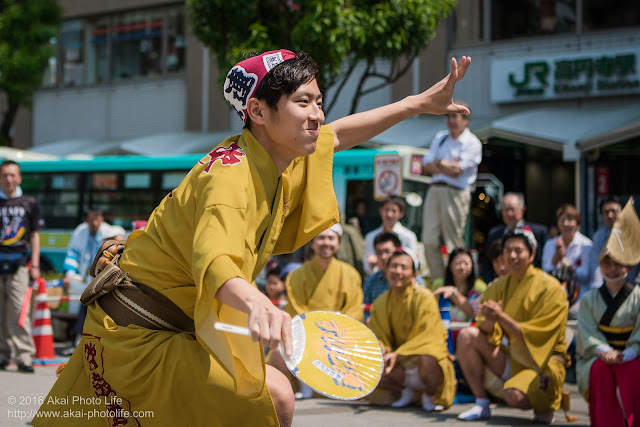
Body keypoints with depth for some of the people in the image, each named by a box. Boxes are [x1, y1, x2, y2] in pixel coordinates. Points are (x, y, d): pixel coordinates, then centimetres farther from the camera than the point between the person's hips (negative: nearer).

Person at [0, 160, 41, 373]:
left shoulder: (29, 203, 10)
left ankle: (24, 357, -10)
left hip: (18, 263, -1)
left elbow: (34, 235, 12)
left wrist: (35, 265, 5)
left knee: (18, 310, -10)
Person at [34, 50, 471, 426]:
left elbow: (339, 135, 23)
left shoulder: (287, 157, 2)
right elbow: (212, 261, -46)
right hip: (140, 333, -9)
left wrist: (418, 103, 21)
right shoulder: (231, 175, -27)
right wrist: (256, 304, -66)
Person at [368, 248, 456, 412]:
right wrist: (382, 350, -23)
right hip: (400, 363, 6)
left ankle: (429, 396, -4)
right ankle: (407, 391, 10)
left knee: (427, 360, -41)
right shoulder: (380, 303, 4)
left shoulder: (424, 298, -14)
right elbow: (377, 336, 3)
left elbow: (427, 337, -21)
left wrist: (398, 355, -34)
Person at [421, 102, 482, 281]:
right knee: (429, 241, -3)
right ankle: (438, 281, 4)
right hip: (434, 190, 5)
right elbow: (426, 167, 10)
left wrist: (439, 162, 5)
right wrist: (447, 166, -5)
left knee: (454, 243, -5)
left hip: (456, 193, -5)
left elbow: (456, 170, -11)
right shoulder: (440, 138, 18)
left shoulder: (472, 143, -1)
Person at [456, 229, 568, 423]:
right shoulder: (499, 287, 7)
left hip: (541, 363, -6)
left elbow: (535, 337, -16)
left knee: (515, 396, -35)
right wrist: (489, 322, -24)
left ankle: (544, 405, 3)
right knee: (466, 335, -15)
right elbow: (484, 330, 0)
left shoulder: (550, 288, -10)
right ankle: (481, 404, -8)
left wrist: (502, 317, -27)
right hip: (509, 360, 6)